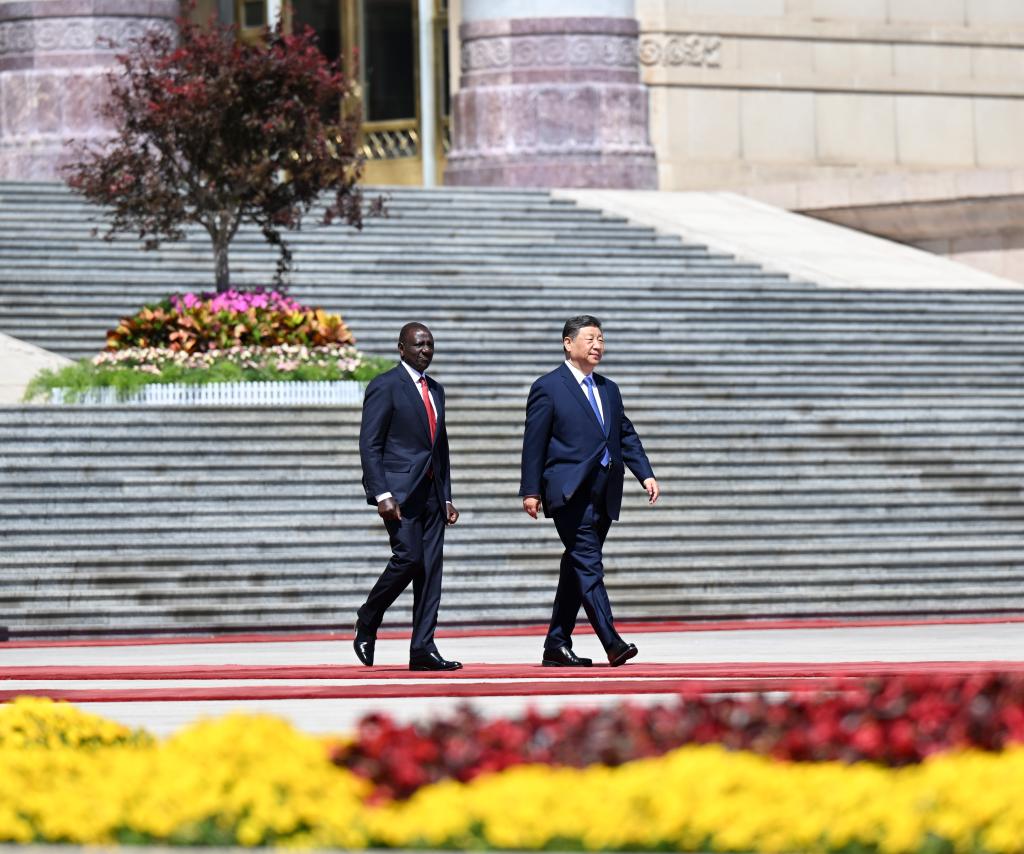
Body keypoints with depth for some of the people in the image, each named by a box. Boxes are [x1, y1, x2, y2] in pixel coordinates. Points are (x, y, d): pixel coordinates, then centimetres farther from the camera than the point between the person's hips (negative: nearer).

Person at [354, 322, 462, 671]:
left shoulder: (435, 390, 18)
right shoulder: (385, 387, -5)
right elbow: (369, 445, -10)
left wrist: (447, 497, 16)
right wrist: (382, 495, -18)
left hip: (431, 492, 7)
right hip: (399, 491, -7)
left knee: (431, 567, 1)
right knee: (408, 557, -17)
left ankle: (423, 649, 0)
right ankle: (367, 623, 5)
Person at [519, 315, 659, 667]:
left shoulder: (608, 389, 20)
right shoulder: (548, 387, 0)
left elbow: (626, 436, 20)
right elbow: (534, 442, -3)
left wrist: (646, 474, 6)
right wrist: (531, 491, -8)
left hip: (604, 494, 7)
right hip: (569, 492, -7)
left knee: (577, 568, 9)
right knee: (588, 564, -16)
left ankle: (556, 646, 15)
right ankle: (612, 642, -25)